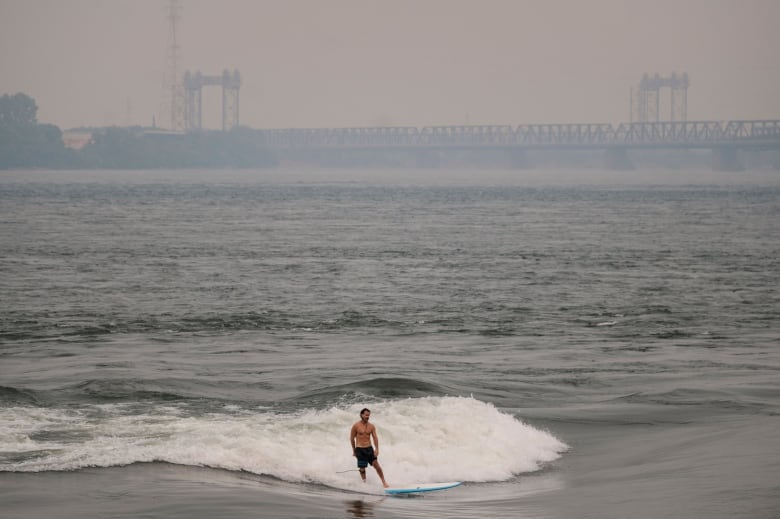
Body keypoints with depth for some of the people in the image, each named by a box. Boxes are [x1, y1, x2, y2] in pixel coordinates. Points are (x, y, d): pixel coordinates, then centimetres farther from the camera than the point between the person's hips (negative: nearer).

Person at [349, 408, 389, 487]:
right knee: (362, 469, 1)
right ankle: (364, 483, 16)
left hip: (369, 448, 2)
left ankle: (384, 482, 2)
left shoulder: (371, 426, 4)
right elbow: (352, 438, 2)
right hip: (360, 449, -2)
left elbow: (375, 438, 0)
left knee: (376, 465, -4)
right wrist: (354, 451, 5)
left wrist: (377, 449, -12)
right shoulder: (356, 426, -5)